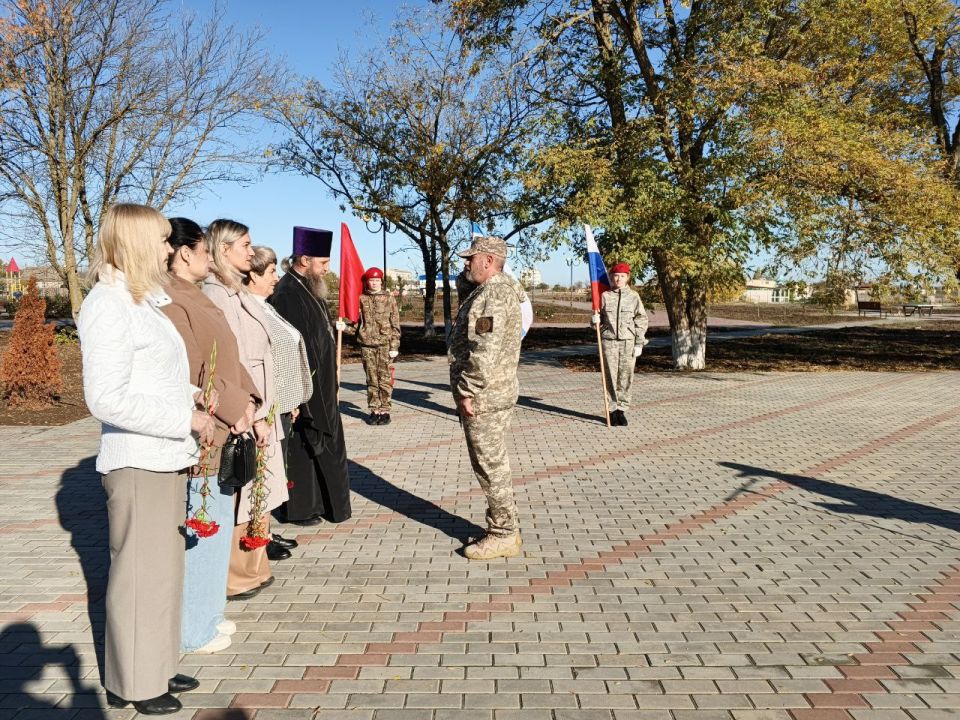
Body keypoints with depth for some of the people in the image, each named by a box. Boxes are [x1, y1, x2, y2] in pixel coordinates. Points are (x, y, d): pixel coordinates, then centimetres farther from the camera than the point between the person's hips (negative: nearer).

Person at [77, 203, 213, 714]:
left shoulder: (142, 301, 14)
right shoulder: (108, 305, -16)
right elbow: (106, 398, -23)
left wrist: (190, 397, 8)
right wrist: (187, 418, -20)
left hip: (166, 459, 9)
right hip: (137, 464, -9)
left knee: (164, 568, 18)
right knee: (140, 575, 3)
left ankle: (155, 668, 33)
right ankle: (132, 684, 20)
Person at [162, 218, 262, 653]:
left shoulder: (195, 299, 14)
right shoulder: (169, 303, -17)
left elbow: (226, 360, 14)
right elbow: (188, 375, -23)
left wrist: (247, 400, 0)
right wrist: (232, 408, -14)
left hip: (221, 434, 10)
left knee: (214, 527, 18)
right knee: (198, 530, 1)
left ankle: (206, 614, 33)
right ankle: (193, 631, 17)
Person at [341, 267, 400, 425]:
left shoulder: (389, 299, 3)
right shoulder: (362, 299, 8)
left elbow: (395, 325, 1)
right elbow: (357, 324, 11)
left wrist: (394, 347, -5)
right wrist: (344, 327, -8)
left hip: (385, 345, -2)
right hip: (367, 345, 2)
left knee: (385, 379, -1)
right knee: (371, 381, 7)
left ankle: (385, 411, 7)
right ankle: (374, 410, 15)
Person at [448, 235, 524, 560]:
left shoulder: (493, 294, -18)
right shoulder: (496, 289, 15)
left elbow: (486, 351, -25)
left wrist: (467, 391, -20)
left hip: (484, 396, -11)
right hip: (494, 393, 11)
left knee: (490, 465, -2)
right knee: (493, 463, 16)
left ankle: (503, 536, 7)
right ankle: (505, 529, 26)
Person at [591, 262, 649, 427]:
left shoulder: (633, 296, 4)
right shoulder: (605, 296, 6)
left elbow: (641, 320, 3)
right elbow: (600, 317, 16)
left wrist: (639, 344, -2)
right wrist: (595, 320, -8)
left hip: (628, 341, 0)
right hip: (609, 340, 0)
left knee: (626, 377, 1)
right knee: (611, 376, 0)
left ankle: (621, 410, 11)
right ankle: (615, 408, 10)